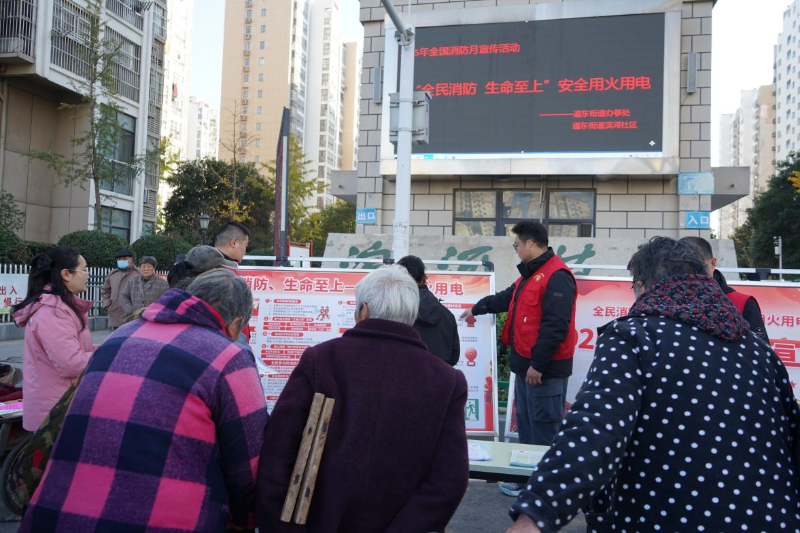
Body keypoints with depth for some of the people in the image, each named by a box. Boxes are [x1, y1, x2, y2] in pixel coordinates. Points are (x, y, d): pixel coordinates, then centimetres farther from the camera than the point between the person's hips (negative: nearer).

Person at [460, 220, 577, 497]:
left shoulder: (556, 276, -18)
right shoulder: (530, 274, 16)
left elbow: (555, 326, -24)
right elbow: (506, 298, 33)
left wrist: (538, 365, -22)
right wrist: (477, 309, 43)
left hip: (545, 369, -11)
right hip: (526, 364, 11)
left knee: (544, 430, -2)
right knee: (526, 424, 18)